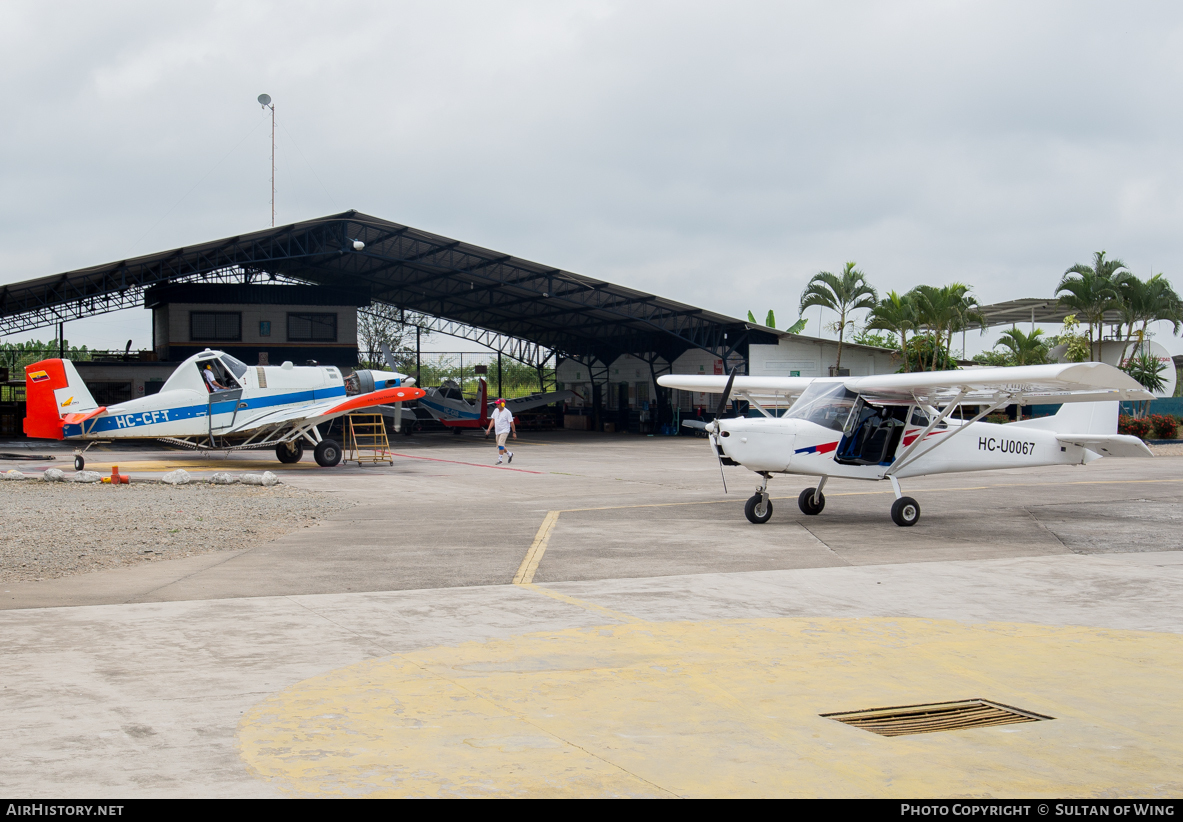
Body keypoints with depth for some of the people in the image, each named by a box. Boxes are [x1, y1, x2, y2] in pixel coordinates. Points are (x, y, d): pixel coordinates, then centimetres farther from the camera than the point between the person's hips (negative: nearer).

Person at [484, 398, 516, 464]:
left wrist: (514, 432, -5)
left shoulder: (507, 412, -12)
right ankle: (510, 453, 34)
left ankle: (500, 459, -13)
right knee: (499, 446, 12)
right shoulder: (496, 410, 5)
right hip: (498, 431, 7)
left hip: (504, 431, -7)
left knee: (500, 444, -20)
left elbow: (512, 423, -8)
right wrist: (488, 429, 4)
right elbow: (493, 420, 12)